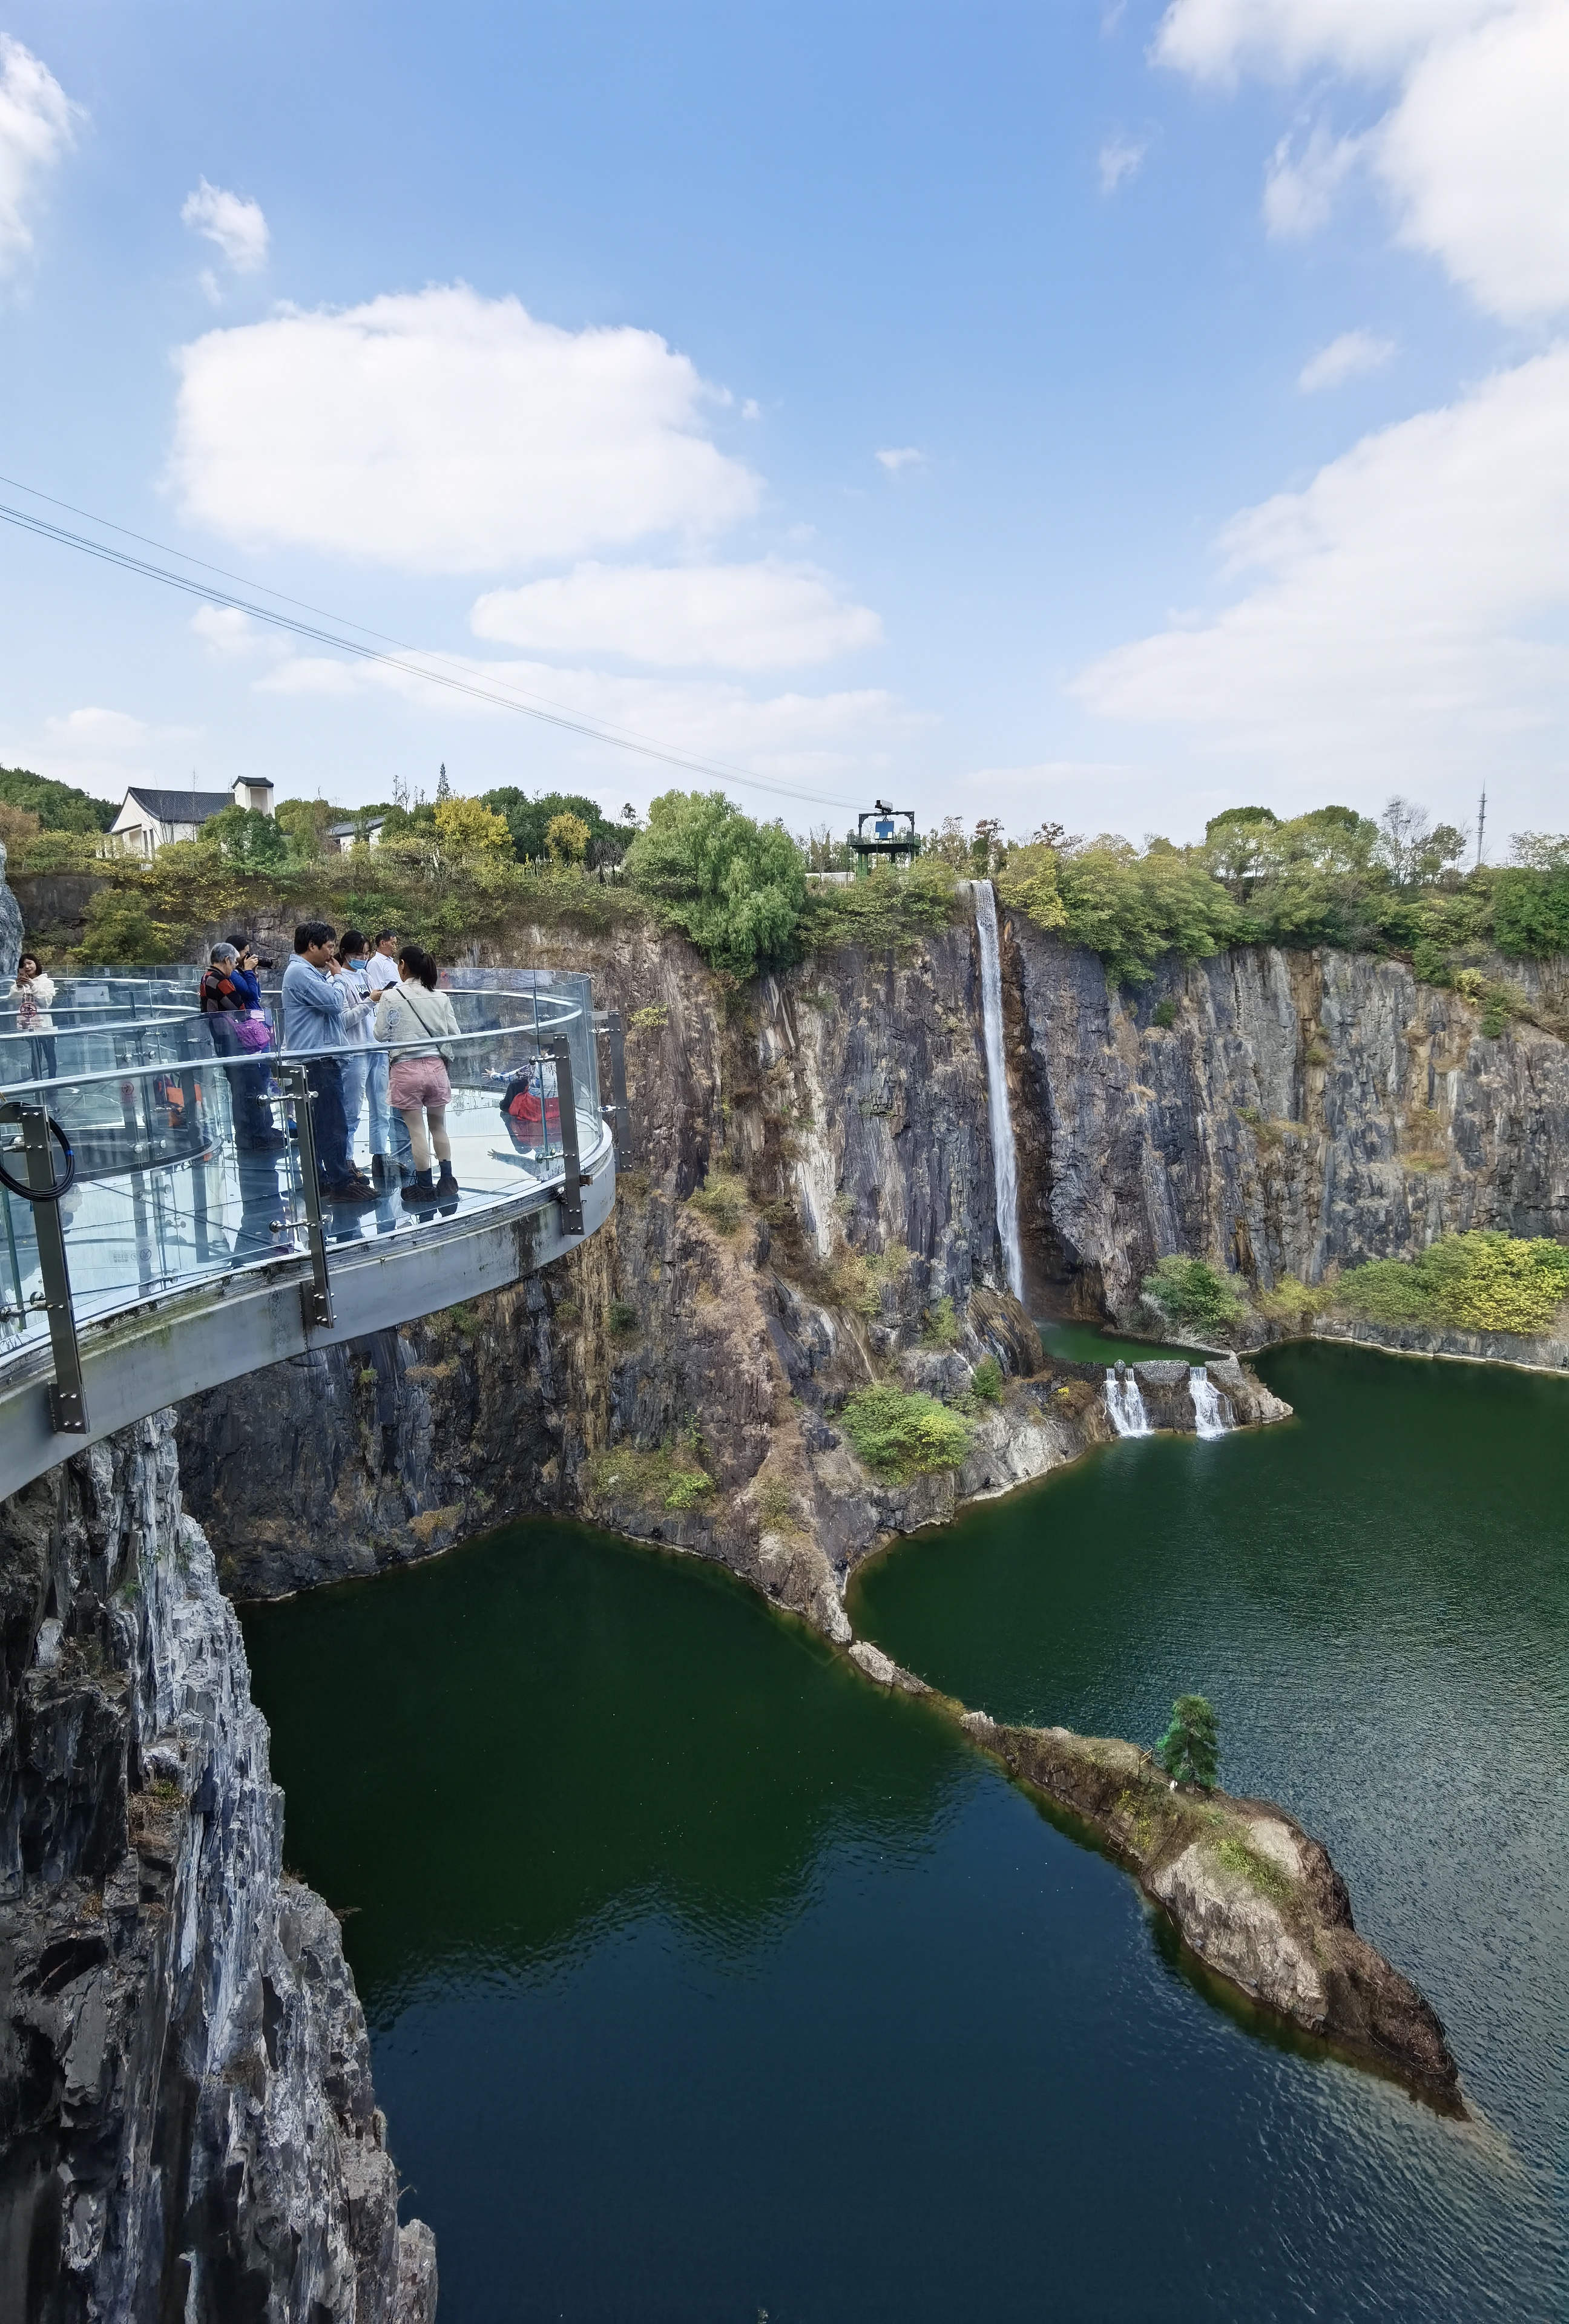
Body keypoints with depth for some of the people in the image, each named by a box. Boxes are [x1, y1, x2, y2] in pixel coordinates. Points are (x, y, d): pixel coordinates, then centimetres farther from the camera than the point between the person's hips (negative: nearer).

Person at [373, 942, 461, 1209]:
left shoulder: (391, 997, -8)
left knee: (416, 1130, 4)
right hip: (435, 1066, 3)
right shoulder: (440, 998, 0)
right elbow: (453, 1034, 1)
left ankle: (425, 1188, 9)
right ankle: (447, 1183, 18)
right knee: (439, 1126, 15)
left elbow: (381, 1034, -5)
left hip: (406, 1068, -3)